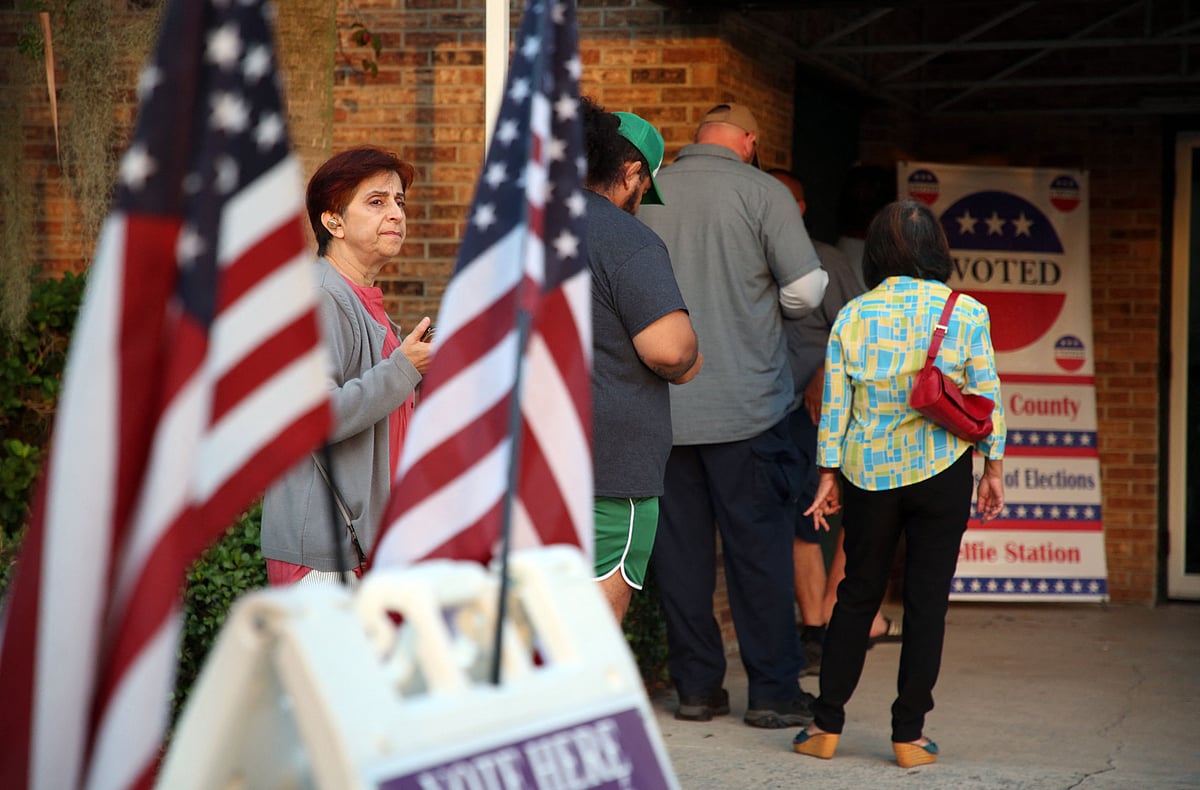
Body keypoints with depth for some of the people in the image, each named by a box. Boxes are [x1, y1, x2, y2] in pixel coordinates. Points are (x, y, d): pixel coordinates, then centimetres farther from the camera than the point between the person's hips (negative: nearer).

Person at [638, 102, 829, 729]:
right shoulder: (761, 191, -5)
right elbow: (806, 290, -9)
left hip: (663, 404, 3)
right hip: (746, 404, -3)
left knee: (679, 547, 9)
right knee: (760, 547, 3)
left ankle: (696, 687, 14)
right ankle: (773, 690, 7)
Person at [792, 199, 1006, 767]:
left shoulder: (852, 316, -1)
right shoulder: (966, 314, -5)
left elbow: (835, 404, 1)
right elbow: (986, 397, -2)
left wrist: (830, 474, 10)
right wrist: (994, 468, 8)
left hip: (868, 472, 2)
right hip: (940, 473, -2)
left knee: (857, 594, 12)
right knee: (927, 601, 4)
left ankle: (826, 724, 14)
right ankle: (909, 734, 6)